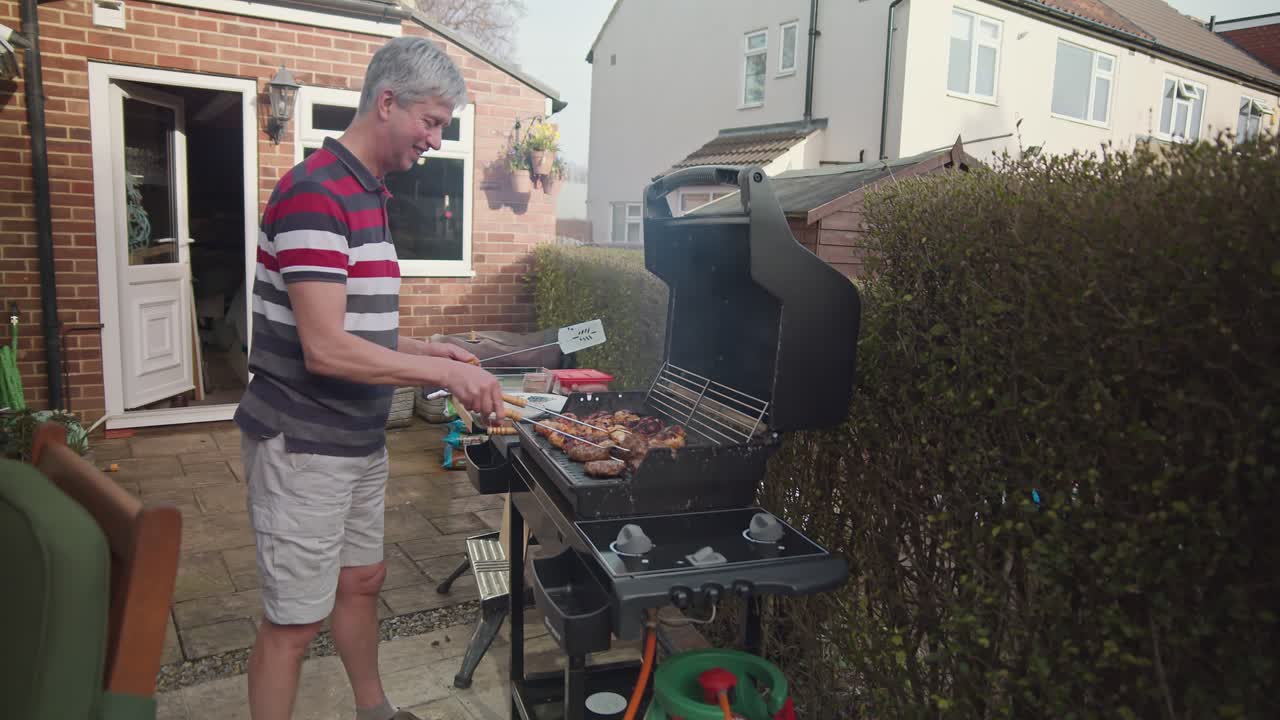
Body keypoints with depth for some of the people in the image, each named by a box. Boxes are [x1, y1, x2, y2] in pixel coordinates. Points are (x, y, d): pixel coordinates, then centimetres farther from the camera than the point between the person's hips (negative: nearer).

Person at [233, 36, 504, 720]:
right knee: (294, 619, 4)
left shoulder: (370, 194, 11)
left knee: (361, 581, 22)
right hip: (304, 445, -9)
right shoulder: (315, 194, -20)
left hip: (359, 439, 10)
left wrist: (429, 350, 5)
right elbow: (325, 350, -26)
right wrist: (444, 373, -20)